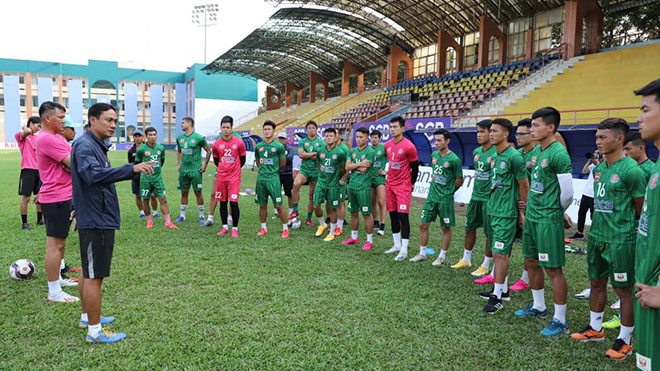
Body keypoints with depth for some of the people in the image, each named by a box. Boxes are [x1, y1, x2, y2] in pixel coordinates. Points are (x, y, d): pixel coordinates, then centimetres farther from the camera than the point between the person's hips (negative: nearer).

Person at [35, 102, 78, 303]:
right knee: (55, 244, -6)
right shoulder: (47, 139, -18)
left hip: (63, 197, 11)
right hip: (56, 198, -11)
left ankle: (57, 278, 34)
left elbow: (71, 163, 10)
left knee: (60, 241, 20)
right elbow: (74, 163, -21)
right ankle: (54, 293, 0)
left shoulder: (56, 137, 15)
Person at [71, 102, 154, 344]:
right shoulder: (85, 146, -17)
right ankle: (95, 331, 7)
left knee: (89, 272, 20)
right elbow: (93, 175, -35)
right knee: (94, 276, -3)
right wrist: (131, 169, -43)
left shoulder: (95, 145, 15)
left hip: (98, 219, 11)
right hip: (96, 222, -11)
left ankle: (87, 317, 33)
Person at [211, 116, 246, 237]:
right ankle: (225, 227, 21)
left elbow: (242, 159, 6)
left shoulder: (239, 143, -6)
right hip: (221, 177, 3)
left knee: (233, 203, -8)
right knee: (223, 203, 8)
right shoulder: (216, 144, 1)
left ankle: (235, 229, 3)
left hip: (234, 177, -3)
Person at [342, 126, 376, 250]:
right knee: (353, 213, 15)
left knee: (366, 214, -1)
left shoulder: (370, 151, -8)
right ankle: (354, 237, 28)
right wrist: (359, 164, -10)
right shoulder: (353, 151, 12)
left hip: (363, 187, -7)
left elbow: (364, 169, -16)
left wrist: (353, 165, -2)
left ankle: (369, 241, 7)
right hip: (352, 185, 7)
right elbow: (347, 167, 1)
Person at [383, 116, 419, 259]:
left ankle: (404, 249, -2)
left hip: (403, 186, -6)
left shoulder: (409, 146, -12)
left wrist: (411, 185, 2)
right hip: (390, 184, 7)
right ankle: (397, 245, 23)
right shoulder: (387, 145, 6)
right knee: (393, 215, 11)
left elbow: (415, 168, -4)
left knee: (403, 216, -8)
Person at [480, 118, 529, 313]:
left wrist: (521, 213, -4)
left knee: (499, 254, -6)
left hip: (506, 213, -8)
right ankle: (503, 290, 26)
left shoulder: (514, 157, -15)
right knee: (503, 253, 16)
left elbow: (524, 186, -10)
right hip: (493, 210, 8)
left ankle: (497, 297, 2)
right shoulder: (495, 156, 11)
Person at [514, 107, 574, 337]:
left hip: (548, 219, -9)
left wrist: (555, 213, 0)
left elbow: (567, 192, -16)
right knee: (532, 262, 17)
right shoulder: (537, 151, 10)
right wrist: (531, 209, 16)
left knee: (553, 268, -1)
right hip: (532, 216, 9)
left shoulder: (558, 154, -17)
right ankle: (538, 307, 34)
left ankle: (560, 320, 11)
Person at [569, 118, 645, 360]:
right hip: (597, 236, 8)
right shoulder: (598, 168, 7)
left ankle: (625, 340, 19)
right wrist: (599, 225, 15)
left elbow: (641, 210, -9)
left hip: (620, 240, -8)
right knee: (597, 283, 17)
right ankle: (595, 329, 34)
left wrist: (624, 228, 1)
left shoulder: (631, 170, -16)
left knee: (623, 289, 5)